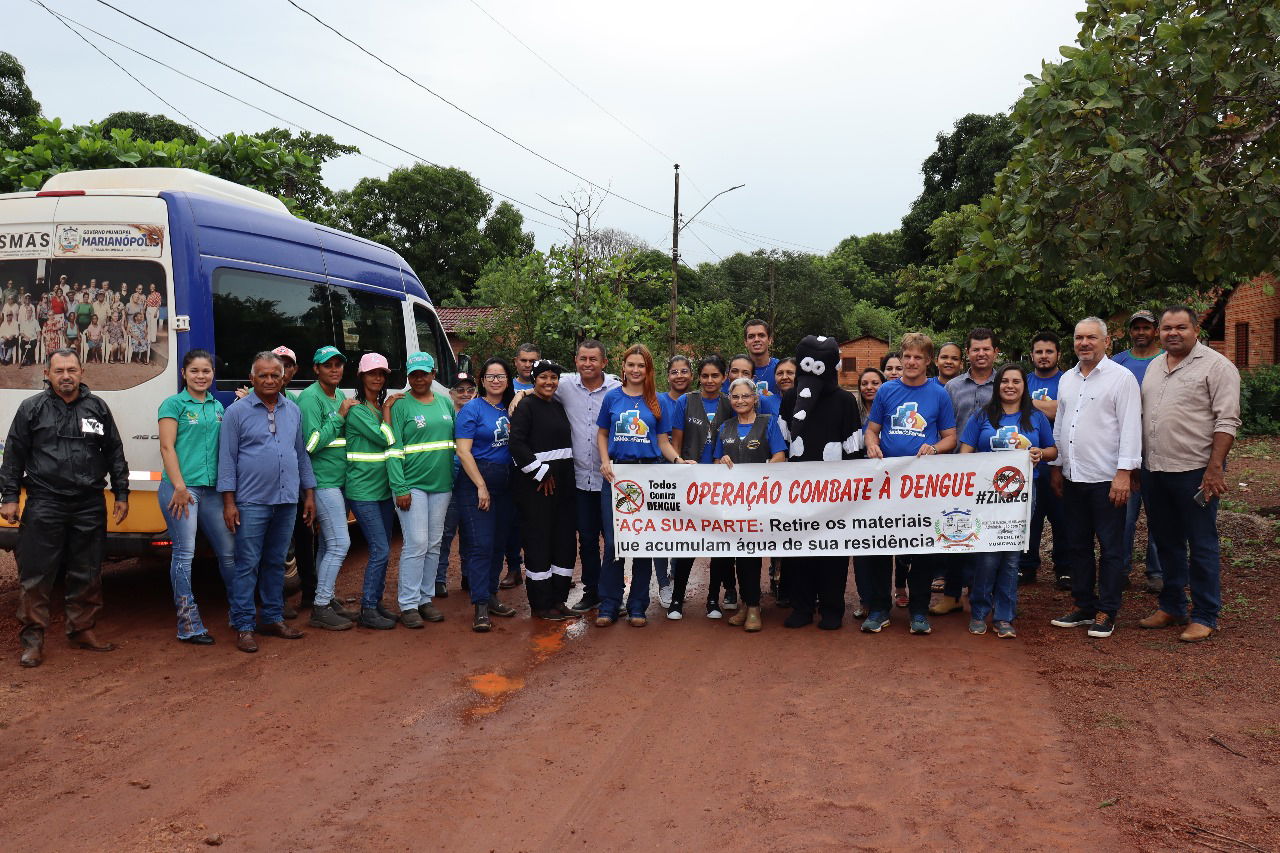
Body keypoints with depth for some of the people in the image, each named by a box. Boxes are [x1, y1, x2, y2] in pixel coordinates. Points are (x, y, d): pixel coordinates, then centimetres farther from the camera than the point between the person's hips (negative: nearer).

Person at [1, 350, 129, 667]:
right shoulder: (31, 408, 4)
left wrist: (121, 494, 10)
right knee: (36, 574, -1)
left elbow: (115, 453, 13)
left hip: (90, 506, 2)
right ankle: (33, 638, 7)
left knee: (87, 574, 10)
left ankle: (82, 630, 22)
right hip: (44, 505, -2)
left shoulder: (97, 408, 9)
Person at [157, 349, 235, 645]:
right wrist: (179, 486, -14)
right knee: (184, 553, -3)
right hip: (181, 488, -6)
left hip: (212, 488, 6)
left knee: (228, 551, 8)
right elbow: (167, 448, -7)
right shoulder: (174, 404, 0)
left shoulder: (217, 407, 16)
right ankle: (189, 626, 2)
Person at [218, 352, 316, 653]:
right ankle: (243, 626, 4)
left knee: (276, 563, 12)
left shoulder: (293, 411, 11)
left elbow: (302, 454, 17)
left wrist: (309, 493, 13)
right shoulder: (237, 412, -2)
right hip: (251, 502, -4)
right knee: (247, 565, -2)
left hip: (287, 501, 4)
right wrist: (229, 502, -9)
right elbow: (227, 458, -3)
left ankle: (272, 618, 22)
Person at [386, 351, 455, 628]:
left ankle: (426, 598, 20)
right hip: (412, 484, -5)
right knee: (416, 544, -9)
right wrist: (400, 488, -15)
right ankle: (408, 605, -1)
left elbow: (456, 439, 18)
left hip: (441, 484, 5)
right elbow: (393, 449, -9)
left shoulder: (445, 403, 11)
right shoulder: (400, 405, -4)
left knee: (434, 545, 9)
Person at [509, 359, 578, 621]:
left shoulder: (558, 407, 16)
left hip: (562, 482, 8)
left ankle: (558, 599, 19)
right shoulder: (526, 406, -7)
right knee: (538, 541, -3)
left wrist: (563, 476, 13)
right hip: (534, 484, -8)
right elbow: (517, 444, -16)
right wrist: (541, 472, -15)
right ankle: (541, 604, 4)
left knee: (564, 539, 9)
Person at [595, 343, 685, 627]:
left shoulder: (660, 401, 8)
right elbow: (602, 434, 14)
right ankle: (608, 606, 9)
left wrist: (680, 460, -9)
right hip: (616, 474, 0)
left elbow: (663, 441, 8)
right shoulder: (612, 398, 7)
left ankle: (637, 607, 14)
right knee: (613, 540, -1)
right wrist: (605, 462, -4)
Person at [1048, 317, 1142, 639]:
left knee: (1110, 548, 2)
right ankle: (1083, 605, 23)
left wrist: (1124, 472, -17)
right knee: (1077, 545, 13)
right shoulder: (1067, 379, 13)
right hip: (1072, 477, 7)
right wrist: (1055, 466, 17)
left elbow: (1130, 428, -12)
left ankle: (1106, 612, 10)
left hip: (1106, 479, -7)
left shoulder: (1121, 378, -7)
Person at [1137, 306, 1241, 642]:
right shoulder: (1154, 366, 14)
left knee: (1202, 546, 1)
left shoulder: (1216, 366, -7)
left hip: (1194, 472, -7)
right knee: (1167, 543, 16)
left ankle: (1205, 617, 9)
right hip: (1154, 471, 7)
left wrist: (1215, 469, -19)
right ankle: (1171, 607, 28)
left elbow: (1227, 422, -12)